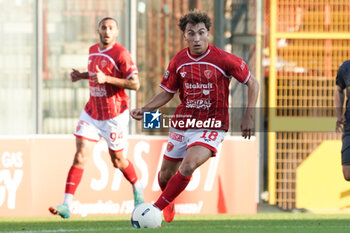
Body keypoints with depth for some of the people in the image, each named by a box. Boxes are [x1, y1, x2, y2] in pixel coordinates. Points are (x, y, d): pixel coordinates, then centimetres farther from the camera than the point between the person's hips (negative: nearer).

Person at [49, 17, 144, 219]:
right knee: (80, 157, -9)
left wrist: (106, 79, -26)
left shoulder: (121, 53, -14)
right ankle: (66, 205, -15)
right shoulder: (93, 50, 8)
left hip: (114, 115, -5)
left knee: (117, 160, 10)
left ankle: (138, 189, 40)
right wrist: (82, 76, 8)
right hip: (92, 113, 5)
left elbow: (135, 84, -19)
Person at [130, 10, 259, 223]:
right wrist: (145, 109, -3)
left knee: (187, 167, -27)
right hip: (182, 124, 5)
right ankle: (169, 205, 45)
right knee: (166, 174, 11)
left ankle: (156, 209, -17)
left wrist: (249, 116, -9)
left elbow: (252, 83, -2)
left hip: (211, 127, -5)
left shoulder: (223, 60, -13)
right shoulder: (178, 62, -1)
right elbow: (167, 93, 12)